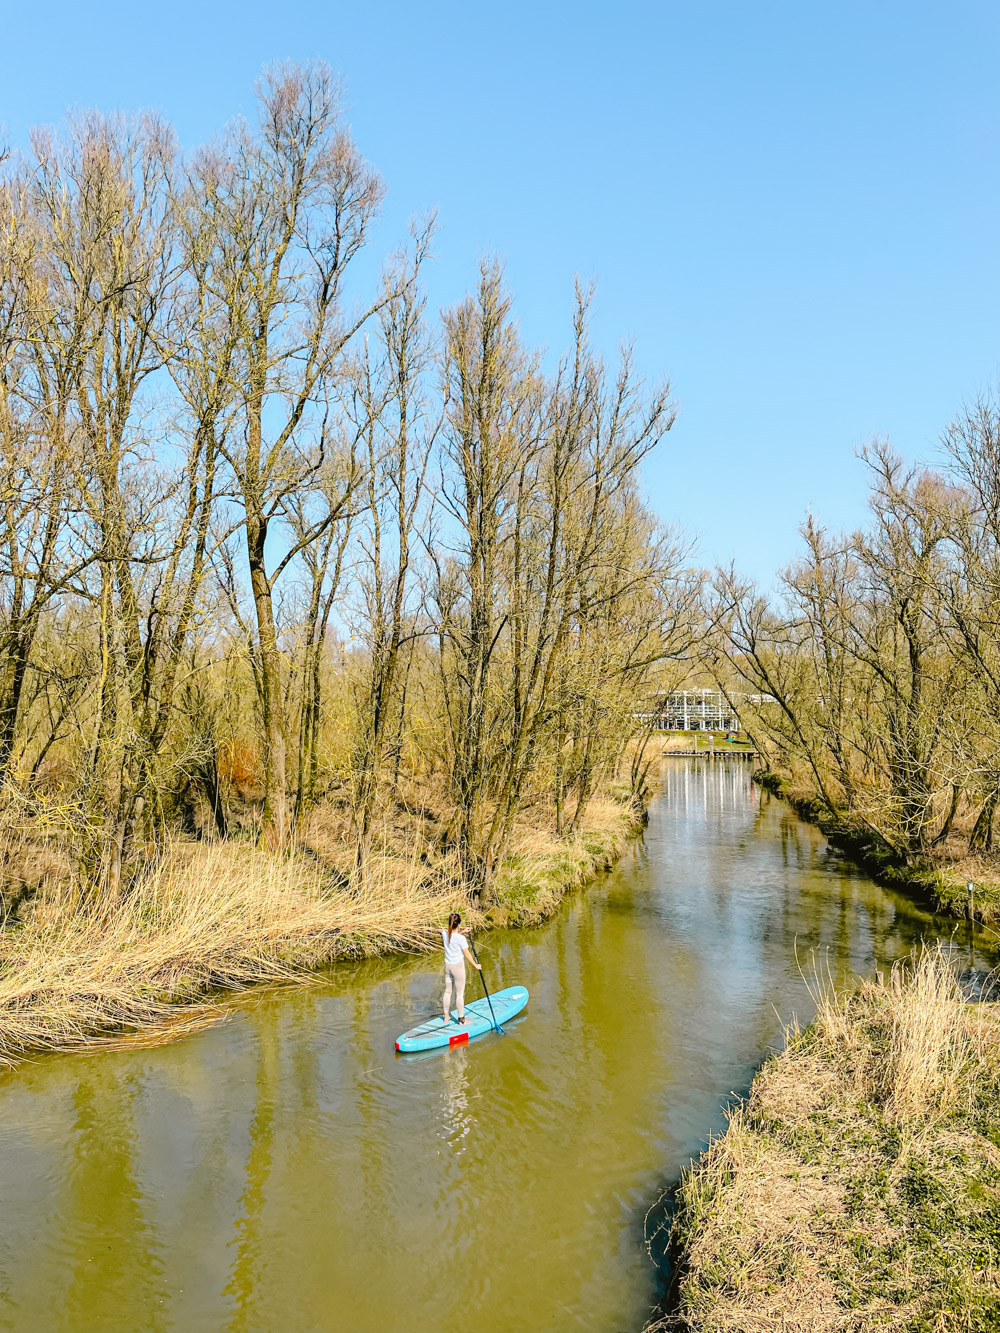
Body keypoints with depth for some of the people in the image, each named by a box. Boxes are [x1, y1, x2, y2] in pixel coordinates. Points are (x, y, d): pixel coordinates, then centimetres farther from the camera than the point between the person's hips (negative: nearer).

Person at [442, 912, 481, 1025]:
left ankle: (446, 1016, 29)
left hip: (447, 966, 6)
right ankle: (461, 1019, 14)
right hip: (458, 966, -6)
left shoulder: (445, 934, -6)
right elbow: (467, 954, -12)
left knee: (447, 991, 18)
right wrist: (475, 965, 1)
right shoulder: (461, 938, -22)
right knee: (459, 994, 5)